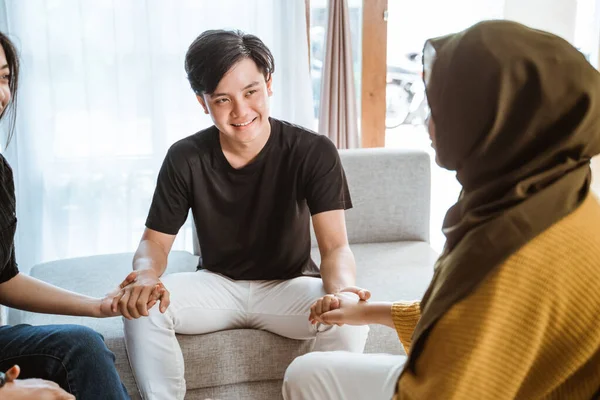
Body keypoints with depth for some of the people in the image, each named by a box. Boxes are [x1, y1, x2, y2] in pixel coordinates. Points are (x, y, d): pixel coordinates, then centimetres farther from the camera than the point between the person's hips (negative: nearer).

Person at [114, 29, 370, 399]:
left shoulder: (313, 152, -18)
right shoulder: (185, 159, -11)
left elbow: (336, 247, -22)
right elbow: (156, 241, -5)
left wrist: (341, 290, -47)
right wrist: (146, 277, -30)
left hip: (290, 285, -1)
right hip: (217, 283, 2)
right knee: (139, 307, -25)